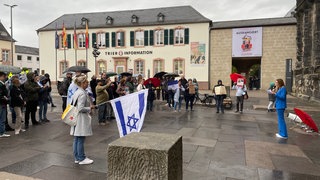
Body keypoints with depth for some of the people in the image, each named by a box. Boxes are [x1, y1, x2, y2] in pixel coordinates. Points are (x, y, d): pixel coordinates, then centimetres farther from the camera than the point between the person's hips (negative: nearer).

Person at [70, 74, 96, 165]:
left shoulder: (76, 92, 12)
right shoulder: (83, 94, -17)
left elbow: (72, 104, 19)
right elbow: (81, 108, -22)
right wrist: (90, 108, -8)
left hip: (76, 118, 10)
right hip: (81, 119, -10)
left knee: (76, 139, 14)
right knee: (81, 139, 0)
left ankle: (77, 157, 23)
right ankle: (81, 159, 9)